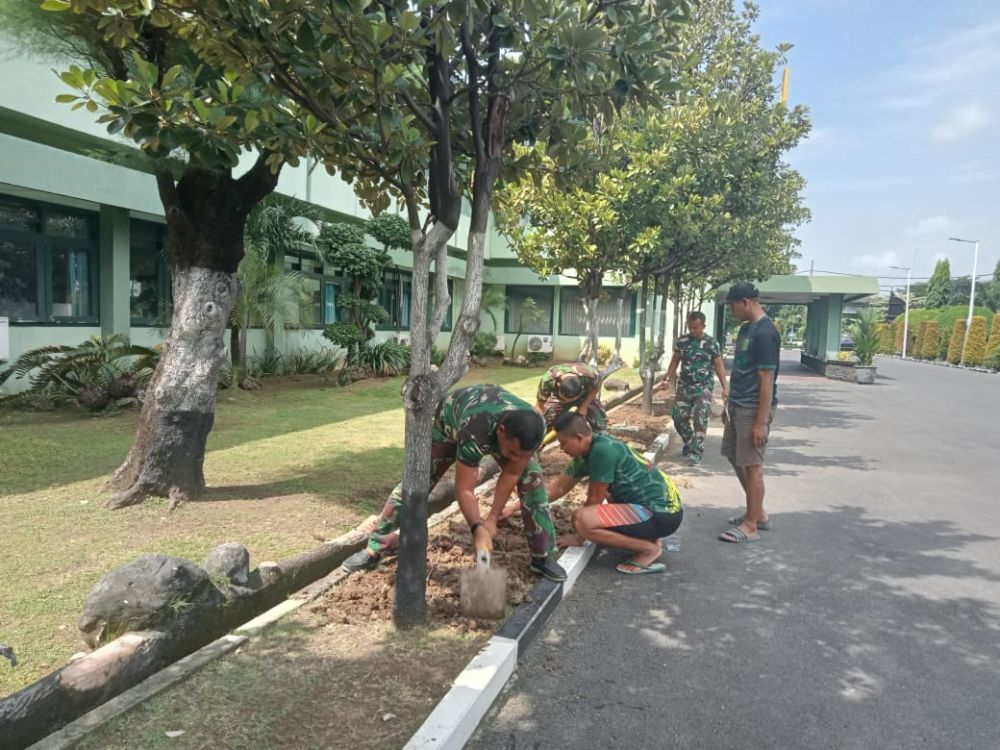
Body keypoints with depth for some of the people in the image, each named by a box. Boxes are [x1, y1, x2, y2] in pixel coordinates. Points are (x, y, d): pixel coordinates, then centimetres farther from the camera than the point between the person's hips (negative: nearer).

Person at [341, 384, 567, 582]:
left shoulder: (534, 430, -36)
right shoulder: (474, 433, -49)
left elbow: (511, 474, -21)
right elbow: (464, 490, -38)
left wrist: (493, 519, -19)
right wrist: (478, 529, -47)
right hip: (451, 420, -3)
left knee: (532, 479, -10)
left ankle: (544, 557, 4)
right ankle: (374, 549, 7)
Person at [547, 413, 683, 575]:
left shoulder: (602, 450, -20)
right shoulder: (588, 452, 7)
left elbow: (595, 499, -12)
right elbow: (559, 487, 17)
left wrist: (579, 537, 1)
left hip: (663, 513, -10)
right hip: (659, 504, 10)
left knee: (582, 519, -23)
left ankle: (649, 548, -6)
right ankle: (645, 536, 16)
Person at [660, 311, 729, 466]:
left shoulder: (711, 343, -5)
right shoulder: (681, 341, 4)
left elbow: (719, 366, -3)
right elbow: (675, 361, 14)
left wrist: (725, 388, -9)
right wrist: (667, 378, 6)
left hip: (704, 387, -3)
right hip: (684, 386, 4)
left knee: (700, 420, -10)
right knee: (679, 417, 4)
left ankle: (696, 453, -5)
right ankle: (689, 443, 29)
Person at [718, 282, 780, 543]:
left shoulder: (765, 333, -17)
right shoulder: (746, 328, 12)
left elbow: (767, 380, -20)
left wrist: (761, 422, -20)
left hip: (753, 409, -10)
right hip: (738, 406, 10)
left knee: (752, 465, -2)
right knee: (735, 458, 17)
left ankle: (751, 525, 9)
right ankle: (758, 513, 30)